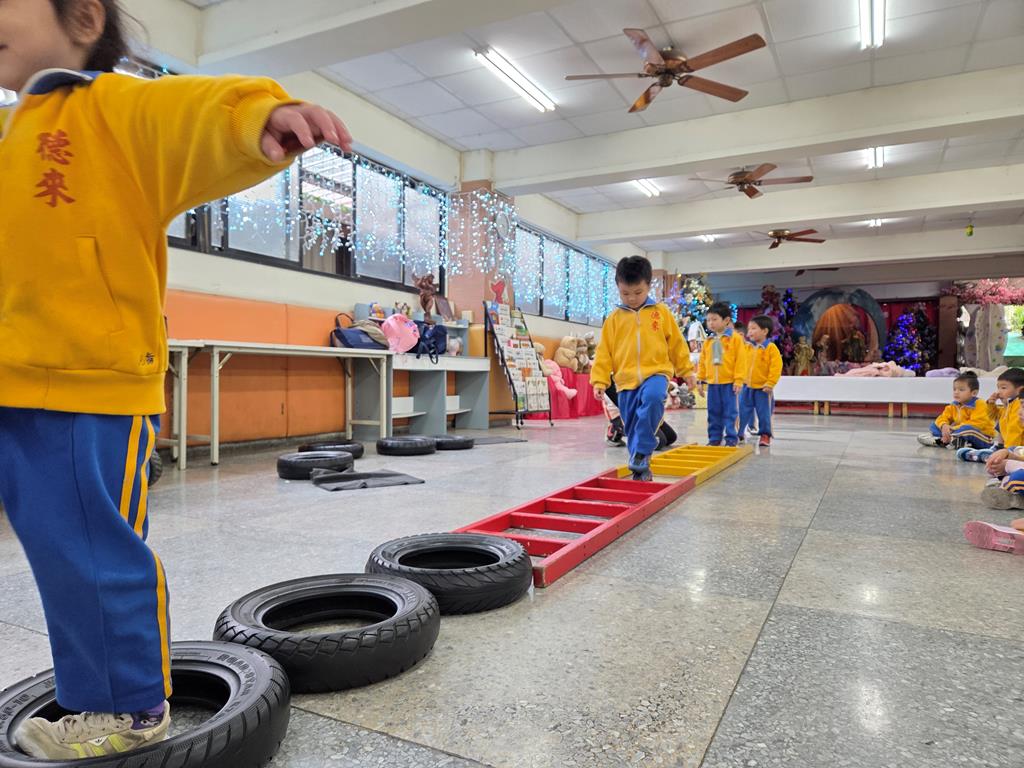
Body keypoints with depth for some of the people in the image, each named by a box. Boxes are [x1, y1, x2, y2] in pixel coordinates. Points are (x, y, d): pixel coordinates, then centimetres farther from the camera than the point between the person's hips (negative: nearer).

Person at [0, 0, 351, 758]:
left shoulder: (119, 107, -2)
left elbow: (197, 115, -22)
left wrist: (263, 114, -42)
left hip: (94, 387, -8)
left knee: (100, 555, -1)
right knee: (65, 558, 15)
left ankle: (135, 710, 18)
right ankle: (96, 699, 31)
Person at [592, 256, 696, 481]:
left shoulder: (661, 312, 5)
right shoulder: (614, 318, 5)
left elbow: (676, 343, 12)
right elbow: (604, 352, 6)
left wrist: (687, 371, 14)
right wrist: (600, 380, 0)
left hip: (656, 373, -2)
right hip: (626, 380, 2)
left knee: (653, 398, -34)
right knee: (631, 429, 6)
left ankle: (642, 452, -22)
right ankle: (640, 469, 23)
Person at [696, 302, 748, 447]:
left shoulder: (736, 338, -4)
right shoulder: (708, 341, 10)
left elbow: (741, 360, -7)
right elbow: (703, 362, 14)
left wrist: (739, 380, -10)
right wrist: (701, 380, 11)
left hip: (729, 382, -4)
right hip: (712, 383, 5)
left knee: (730, 412, 1)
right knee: (713, 412, 9)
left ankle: (731, 438, 8)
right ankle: (714, 437, 17)